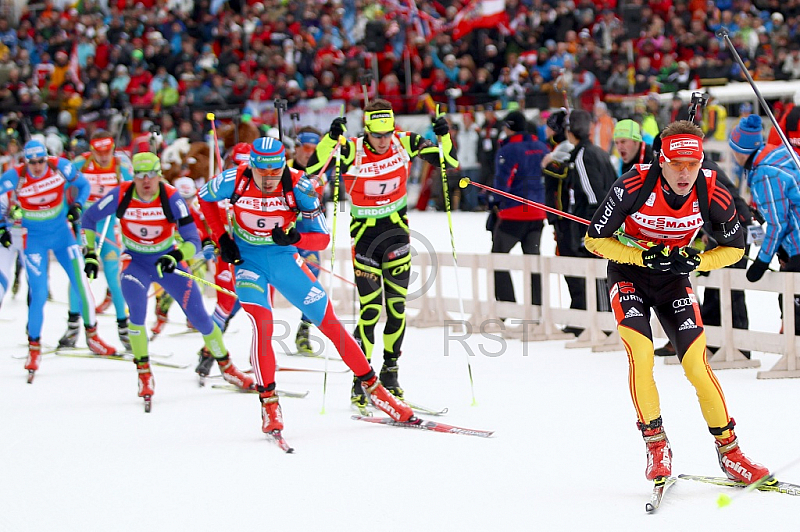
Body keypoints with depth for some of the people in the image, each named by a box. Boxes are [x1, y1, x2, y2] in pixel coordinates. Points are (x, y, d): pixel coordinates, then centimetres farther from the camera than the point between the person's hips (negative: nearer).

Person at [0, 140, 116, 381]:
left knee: (81, 283, 0)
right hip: (35, 239, -2)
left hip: (62, 233, 2)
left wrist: (77, 205, -13)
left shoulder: (60, 167, -14)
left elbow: (83, 184, 3)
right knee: (38, 295, -8)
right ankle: (34, 347, 7)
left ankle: (92, 336, 19)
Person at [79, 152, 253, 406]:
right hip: (136, 261, 0)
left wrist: (176, 257, -43)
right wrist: (90, 253, -4)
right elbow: (89, 219, -1)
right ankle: (144, 373, -14)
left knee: (199, 316, -2)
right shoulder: (121, 196, -19)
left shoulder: (171, 198, -23)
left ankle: (226, 366, 21)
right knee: (137, 308, -28)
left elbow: (193, 240, -25)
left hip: (167, 259, 0)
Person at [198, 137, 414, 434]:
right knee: (262, 323, -23)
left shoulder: (299, 187, -21)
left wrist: (294, 237, -35)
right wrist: (221, 238, -5)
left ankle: (371, 386, 11)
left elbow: (322, 239, -15)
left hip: (284, 257, 1)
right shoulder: (234, 181, -19)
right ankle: (268, 403, -14)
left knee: (329, 322, -1)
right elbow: (205, 197, 4)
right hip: (247, 259, -1)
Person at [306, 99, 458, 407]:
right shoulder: (352, 151, -16)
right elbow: (312, 168, -25)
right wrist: (331, 138, -37)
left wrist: (444, 136, -18)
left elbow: (447, 161, 0)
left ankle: (390, 373, 20)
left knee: (397, 306, 6)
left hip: (396, 230, 3)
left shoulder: (404, 144, -7)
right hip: (365, 233, -3)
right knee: (370, 309, -8)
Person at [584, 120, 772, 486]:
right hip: (628, 273, -2)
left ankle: (729, 451, 4)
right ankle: (655, 444, -5)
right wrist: (645, 257, -27)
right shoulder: (633, 186, -27)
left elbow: (735, 247, -3)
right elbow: (595, 239, -17)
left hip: (674, 279, 2)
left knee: (696, 364, -8)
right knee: (641, 354, -21)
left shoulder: (713, 194, -20)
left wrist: (695, 261, -20)